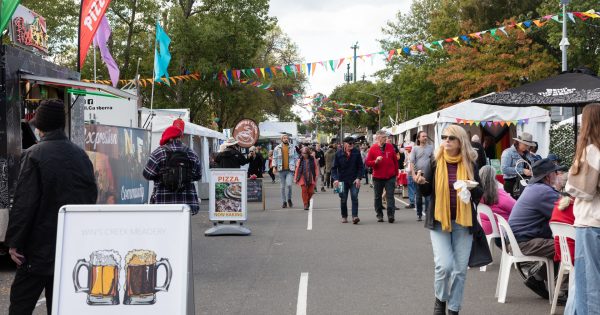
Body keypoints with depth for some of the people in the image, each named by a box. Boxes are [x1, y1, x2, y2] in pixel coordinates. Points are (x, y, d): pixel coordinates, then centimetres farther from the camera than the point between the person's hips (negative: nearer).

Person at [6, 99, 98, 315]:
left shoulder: (34, 155, -12)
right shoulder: (81, 156, 5)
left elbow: (24, 203, -15)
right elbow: (91, 196, 10)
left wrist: (14, 242, -8)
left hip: (40, 248, -5)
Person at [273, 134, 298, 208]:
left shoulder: (292, 148, 7)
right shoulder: (277, 148, 5)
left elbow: (295, 158, 10)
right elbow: (275, 158, 6)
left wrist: (296, 168, 5)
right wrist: (275, 167, -4)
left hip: (290, 169, -1)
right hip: (281, 170, 1)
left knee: (289, 184, -16)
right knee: (282, 187, 4)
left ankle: (289, 199, 7)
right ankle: (284, 202, 13)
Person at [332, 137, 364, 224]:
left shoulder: (356, 152, -1)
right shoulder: (339, 154, -2)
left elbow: (361, 167, 1)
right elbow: (334, 168, -1)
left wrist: (359, 178, -9)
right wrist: (335, 179, -14)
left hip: (354, 180, -1)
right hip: (342, 180, 1)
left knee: (354, 197, -13)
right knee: (343, 200, 8)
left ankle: (355, 216, -15)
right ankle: (344, 216, 22)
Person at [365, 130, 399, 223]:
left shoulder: (390, 147, 4)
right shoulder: (373, 148, -1)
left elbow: (395, 161, 10)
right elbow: (367, 163, -1)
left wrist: (396, 174, 10)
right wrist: (375, 161, -19)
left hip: (390, 177, 0)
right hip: (377, 177, 0)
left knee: (390, 196, -6)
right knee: (378, 197, 9)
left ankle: (391, 214, -8)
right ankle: (379, 215, 20)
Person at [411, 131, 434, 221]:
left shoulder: (430, 148, 6)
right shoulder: (415, 149, 3)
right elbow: (412, 162, -1)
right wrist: (413, 174, -12)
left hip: (428, 175, 0)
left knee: (428, 196, -2)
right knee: (418, 196, 8)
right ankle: (419, 214, 18)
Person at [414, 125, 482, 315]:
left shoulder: (469, 164, 0)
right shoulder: (435, 162, -2)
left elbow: (479, 194, 4)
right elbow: (427, 192, 5)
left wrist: (472, 189, -18)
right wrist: (421, 183, -16)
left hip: (463, 222, 2)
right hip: (439, 221, -1)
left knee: (460, 269, 5)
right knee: (444, 265, -13)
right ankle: (440, 299, 15)